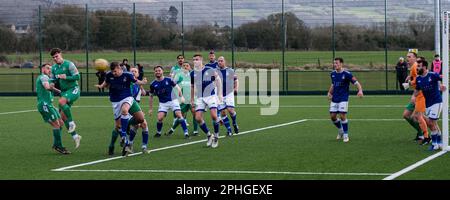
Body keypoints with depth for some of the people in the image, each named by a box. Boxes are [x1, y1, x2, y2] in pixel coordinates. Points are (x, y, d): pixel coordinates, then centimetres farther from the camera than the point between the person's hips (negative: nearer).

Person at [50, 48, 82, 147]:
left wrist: (66, 77, -22)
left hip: (73, 89, -8)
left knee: (61, 101, -34)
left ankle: (72, 123, -20)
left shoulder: (69, 64, -9)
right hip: (64, 91, 8)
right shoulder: (54, 68, 11)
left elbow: (77, 76, -13)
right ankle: (75, 136, 11)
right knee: (63, 116, 2)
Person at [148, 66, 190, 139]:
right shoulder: (153, 84, -1)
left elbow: (177, 87, 4)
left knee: (179, 115, -16)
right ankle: (158, 133, 12)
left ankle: (186, 132, -13)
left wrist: (181, 96, -6)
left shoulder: (168, 80, -6)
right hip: (163, 103, 2)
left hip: (173, 100, -2)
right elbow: (151, 96, 10)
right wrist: (151, 108, 10)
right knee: (160, 118, -13)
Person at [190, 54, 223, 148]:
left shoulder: (210, 70, -7)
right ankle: (209, 136, 11)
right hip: (200, 98, 3)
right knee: (198, 118, -8)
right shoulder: (192, 73, 2)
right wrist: (192, 99, 18)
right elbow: (192, 87, 16)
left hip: (211, 96, -3)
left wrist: (220, 94, 3)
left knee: (214, 116, -17)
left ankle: (216, 137, 1)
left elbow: (218, 80, 6)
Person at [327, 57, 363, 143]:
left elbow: (356, 82, -15)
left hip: (343, 98, -6)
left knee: (342, 116, -12)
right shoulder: (333, 74, 7)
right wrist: (329, 92, 8)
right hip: (334, 99, 6)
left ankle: (345, 135, 3)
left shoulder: (346, 74, -12)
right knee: (333, 116, 3)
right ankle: (340, 130, 29)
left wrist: (360, 90, -34)